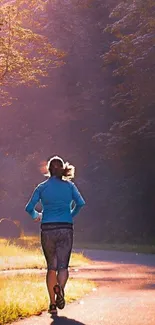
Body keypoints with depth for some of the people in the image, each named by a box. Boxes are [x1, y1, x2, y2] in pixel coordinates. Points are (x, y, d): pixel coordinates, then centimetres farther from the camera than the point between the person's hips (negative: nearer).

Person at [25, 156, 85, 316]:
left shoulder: (42, 187, 5)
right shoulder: (69, 185, 5)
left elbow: (29, 208, 1)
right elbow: (80, 203, -6)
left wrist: (37, 216, 22)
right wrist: (71, 215, 12)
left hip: (48, 229, 1)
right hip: (66, 229, 0)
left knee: (51, 267, 10)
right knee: (63, 265, 2)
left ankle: (53, 303, 4)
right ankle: (60, 288, -31)